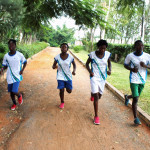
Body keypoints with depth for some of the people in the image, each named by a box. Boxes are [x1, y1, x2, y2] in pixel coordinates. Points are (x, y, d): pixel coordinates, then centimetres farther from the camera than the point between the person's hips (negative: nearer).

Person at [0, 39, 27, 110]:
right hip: (10, 77, 3)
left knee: (14, 91, -14)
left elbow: (25, 62, 7)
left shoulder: (19, 55, -8)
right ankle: (14, 103, 38)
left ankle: (19, 96, 22)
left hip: (17, 76, -3)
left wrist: (22, 70, -8)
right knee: (11, 92, 13)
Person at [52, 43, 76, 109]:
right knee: (61, 90, 0)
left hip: (68, 76, 0)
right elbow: (53, 65, 2)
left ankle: (67, 86, 40)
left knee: (69, 91, 3)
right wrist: (54, 67, -23)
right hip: (60, 76, 0)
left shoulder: (70, 57, -8)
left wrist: (74, 70, -12)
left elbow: (74, 64, 7)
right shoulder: (57, 57, -7)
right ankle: (62, 102, 27)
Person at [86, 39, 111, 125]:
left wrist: (110, 70, -7)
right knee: (96, 97, -10)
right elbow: (87, 63, 2)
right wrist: (90, 71, -16)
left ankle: (93, 94, 56)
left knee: (99, 95, 18)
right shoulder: (92, 54, -11)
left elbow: (109, 62, 13)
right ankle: (96, 116, 1)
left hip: (103, 78, 4)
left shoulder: (107, 54, -4)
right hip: (94, 77, -4)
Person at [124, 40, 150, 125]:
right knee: (136, 99, -9)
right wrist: (132, 69, -15)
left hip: (142, 80, 3)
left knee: (136, 96, 21)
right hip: (134, 80, -3)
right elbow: (125, 65, 5)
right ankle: (136, 118, 2)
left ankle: (127, 97, 55)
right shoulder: (130, 56, -9)